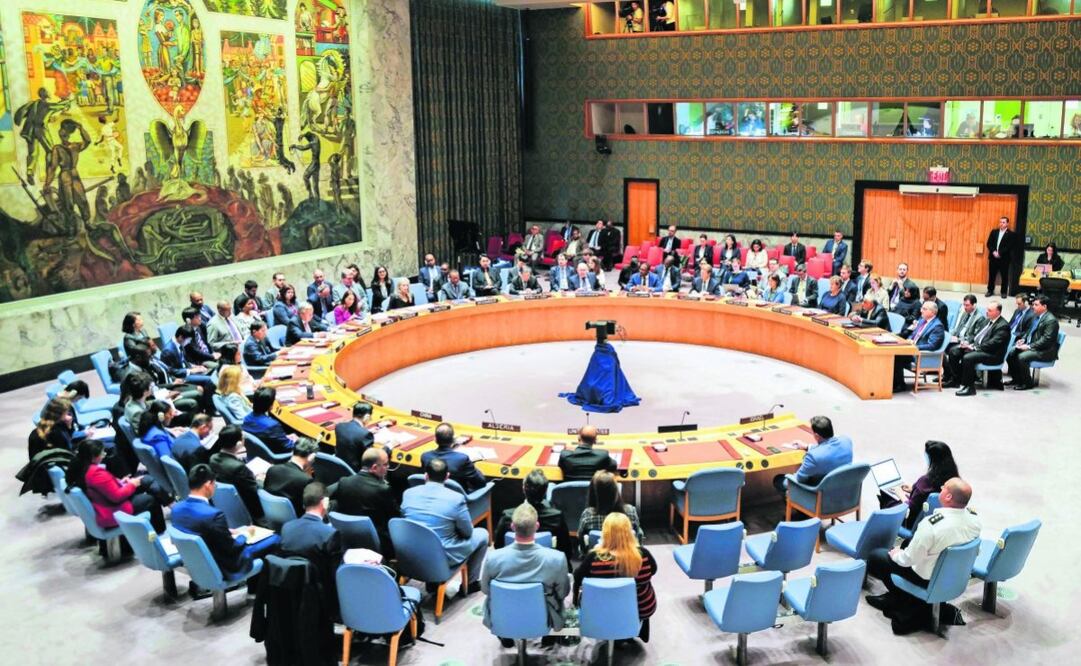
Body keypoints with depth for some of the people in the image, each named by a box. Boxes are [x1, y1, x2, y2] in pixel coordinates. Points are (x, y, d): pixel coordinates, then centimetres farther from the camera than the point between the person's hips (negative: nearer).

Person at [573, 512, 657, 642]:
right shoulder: (643, 554, -24)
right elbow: (653, 570, -1)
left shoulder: (594, 557, -29)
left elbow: (577, 578, -9)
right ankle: (640, 633, 50)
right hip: (643, 608, 1)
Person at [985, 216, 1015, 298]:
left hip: (1004, 258, -3)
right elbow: (989, 243, 5)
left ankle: (1004, 292, 11)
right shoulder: (994, 232, 10)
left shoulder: (1011, 234, -2)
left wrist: (999, 253, -18)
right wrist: (993, 252, -11)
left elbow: (1009, 247, -10)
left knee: (1004, 276, 2)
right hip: (993, 257, 3)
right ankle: (990, 291, 17)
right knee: (991, 275, 7)